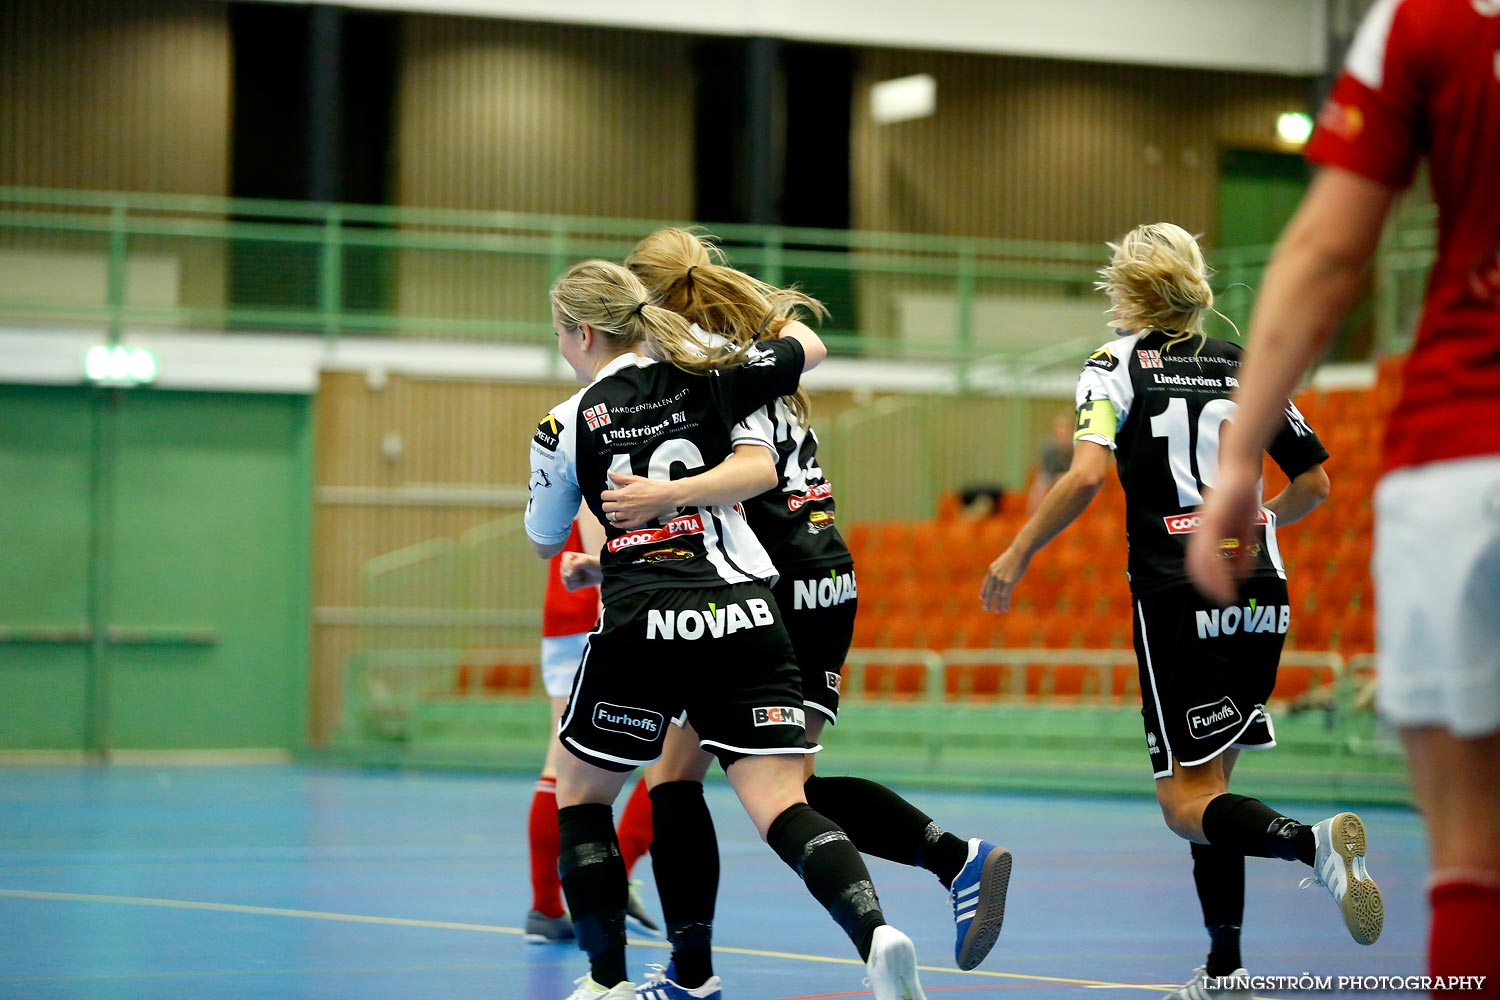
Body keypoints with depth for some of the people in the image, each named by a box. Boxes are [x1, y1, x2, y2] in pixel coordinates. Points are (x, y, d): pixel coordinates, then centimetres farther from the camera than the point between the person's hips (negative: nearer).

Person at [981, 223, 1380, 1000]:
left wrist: (1015, 556, -5)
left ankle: (1312, 844, -32)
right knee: (1208, 783, 16)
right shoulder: (1244, 365, 13)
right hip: (1260, 595, 5)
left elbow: (1086, 476, -15)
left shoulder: (1116, 364, -1)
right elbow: (1314, 482, 17)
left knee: (1186, 804, -5)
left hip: (1177, 597, -5)